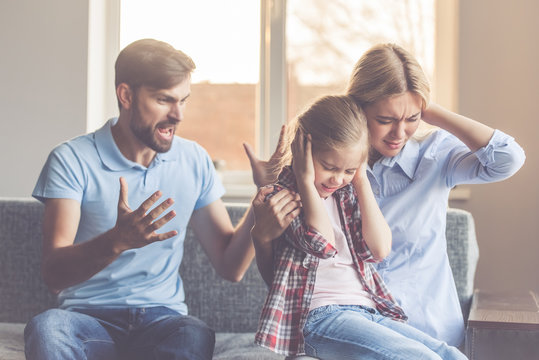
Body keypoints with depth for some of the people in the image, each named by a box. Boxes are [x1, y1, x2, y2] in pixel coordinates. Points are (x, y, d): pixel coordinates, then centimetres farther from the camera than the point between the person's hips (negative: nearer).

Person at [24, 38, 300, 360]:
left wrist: (262, 201, -9)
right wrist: (116, 241, -34)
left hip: (162, 318, 1)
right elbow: (54, 274, -15)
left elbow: (230, 266, 7)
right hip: (90, 317, -1)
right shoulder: (72, 161, -5)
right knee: (47, 328, -36)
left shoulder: (194, 160, 8)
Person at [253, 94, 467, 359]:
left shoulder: (348, 191, 17)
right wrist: (306, 180, -10)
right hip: (318, 317, -7)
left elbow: (380, 249, 3)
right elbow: (323, 244, -16)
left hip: (369, 312, 7)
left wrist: (361, 180, 5)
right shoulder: (282, 187, -1)